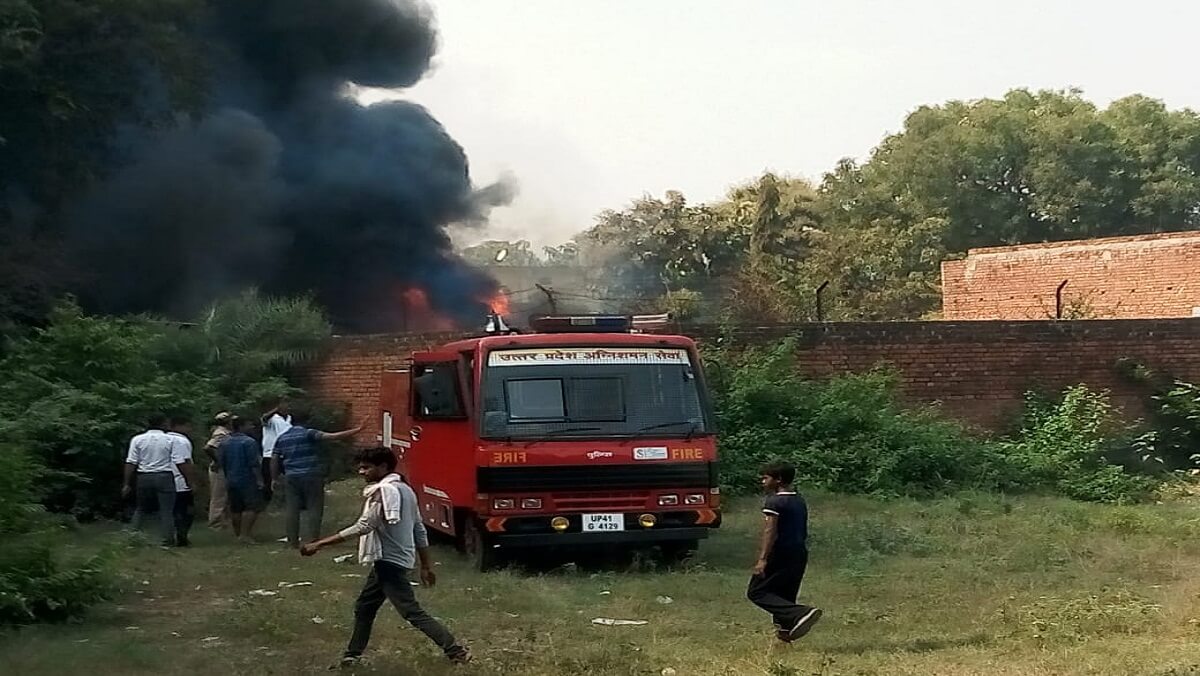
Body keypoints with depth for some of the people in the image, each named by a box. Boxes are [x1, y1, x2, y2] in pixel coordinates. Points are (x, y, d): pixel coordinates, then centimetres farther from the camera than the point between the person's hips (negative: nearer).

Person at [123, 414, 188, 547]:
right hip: (164, 476, -2)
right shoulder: (170, 440, -3)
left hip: (144, 477, 3)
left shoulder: (137, 440, 3)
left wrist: (127, 484, 4)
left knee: (141, 509, 18)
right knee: (166, 510, 2)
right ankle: (167, 539, -1)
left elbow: (130, 463, 0)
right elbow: (178, 462, -6)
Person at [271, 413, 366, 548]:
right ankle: (312, 540, -3)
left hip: (291, 477, 4)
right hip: (312, 476, -4)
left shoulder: (281, 438, 10)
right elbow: (333, 436, -17)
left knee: (292, 510, 8)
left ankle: (292, 541, 10)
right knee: (314, 509, 1)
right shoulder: (309, 434, -6)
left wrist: (274, 478, 22)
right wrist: (357, 430, -19)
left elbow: (274, 459, 11)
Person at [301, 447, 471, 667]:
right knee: (364, 607, 19)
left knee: (413, 613, -8)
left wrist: (319, 544, -22)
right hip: (387, 561, 10)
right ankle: (352, 654, 29)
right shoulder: (404, 489, 11)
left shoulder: (384, 491, -18)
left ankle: (456, 650, -9)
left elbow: (362, 527, -23)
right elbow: (419, 529, 14)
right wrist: (426, 566, 19)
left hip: (389, 562, -10)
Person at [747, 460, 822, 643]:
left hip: (779, 554, -9)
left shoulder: (774, 502, -12)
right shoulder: (800, 502, 15)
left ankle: (800, 614, -20)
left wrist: (762, 559, -24)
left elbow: (770, 531, -20)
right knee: (785, 595, 17)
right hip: (799, 553, 9)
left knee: (756, 592, -5)